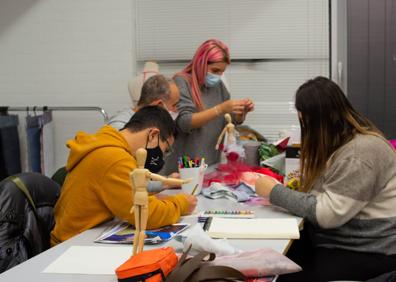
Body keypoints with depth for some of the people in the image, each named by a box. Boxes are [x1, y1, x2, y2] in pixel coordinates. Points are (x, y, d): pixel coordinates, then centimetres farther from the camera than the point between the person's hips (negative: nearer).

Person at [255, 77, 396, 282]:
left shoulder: (360, 153, -23)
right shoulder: (338, 140, 8)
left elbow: (326, 214, -25)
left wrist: (276, 192, -18)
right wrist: (303, 181, -1)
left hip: (369, 249, -9)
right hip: (338, 237, 9)